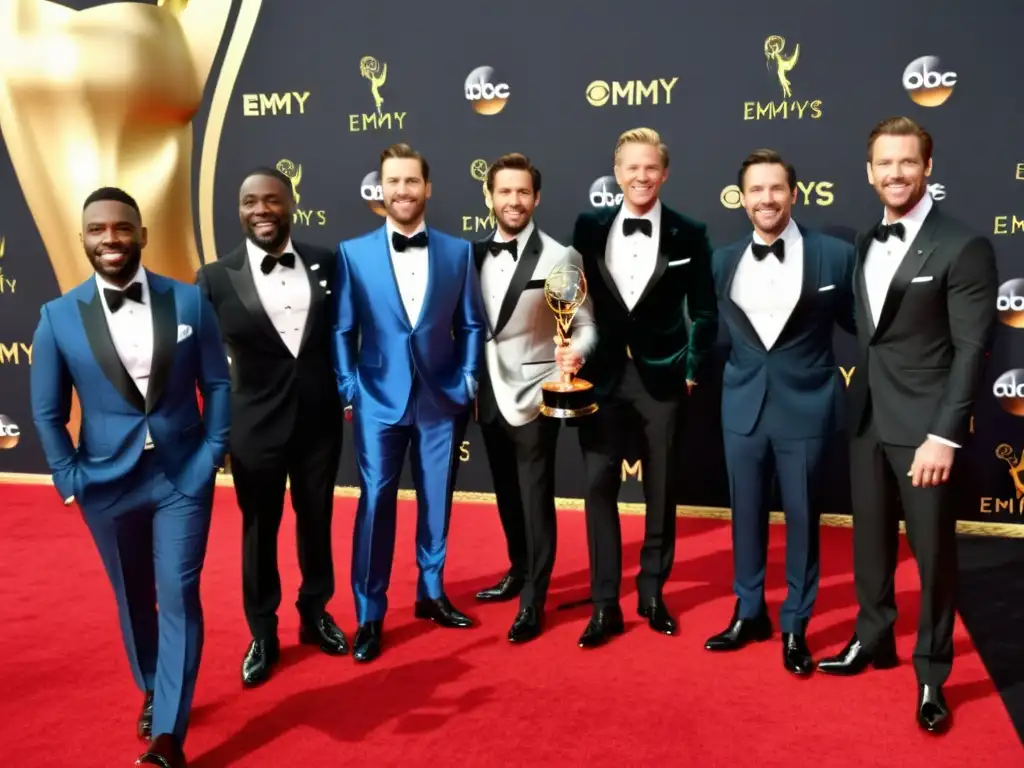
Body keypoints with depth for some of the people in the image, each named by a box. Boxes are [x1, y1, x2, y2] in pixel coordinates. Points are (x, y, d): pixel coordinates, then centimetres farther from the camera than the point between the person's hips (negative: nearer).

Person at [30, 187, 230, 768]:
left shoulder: (190, 301, -4)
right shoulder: (59, 317, -4)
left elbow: (217, 383, 0)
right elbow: (48, 412, 2)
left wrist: (212, 455, -7)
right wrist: (70, 480, -3)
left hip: (184, 477, -1)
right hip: (107, 485, 1)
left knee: (179, 598, -1)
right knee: (133, 600, 17)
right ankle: (152, 693, 41)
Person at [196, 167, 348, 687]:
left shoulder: (325, 262, -3)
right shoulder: (216, 278, -8)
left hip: (320, 420, 2)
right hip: (255, 426, -2)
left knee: (316, 520, 17)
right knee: (259, 529, 12)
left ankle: (315, 614, 39)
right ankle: (263, 634, 31)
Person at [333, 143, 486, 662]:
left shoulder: (458, 252, 5)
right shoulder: (352, 253, 1)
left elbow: (470, 325, 8)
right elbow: (342, 330, 2)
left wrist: (468, 380, -1)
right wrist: (348, 388, -5)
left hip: (441, 399, 2)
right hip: (378, 399, -1)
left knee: (436, 499, 11)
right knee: (375, 503, 0)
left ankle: (431, 594, 29)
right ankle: (369, 616, 12)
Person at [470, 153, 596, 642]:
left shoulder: (560, 258, -8)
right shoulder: (475, 255, 6)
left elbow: (585, 327, -9)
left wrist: (570, 359, -28)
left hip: (534, 396, -5)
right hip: (490, 396, 5)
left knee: (535, 499, 1)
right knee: (507, 495, 18)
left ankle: (533, 601, 13)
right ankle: (518, 571, 37)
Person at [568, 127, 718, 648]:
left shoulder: (688, 235, 0)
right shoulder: (589, 228, 4)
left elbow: (704, 313, 3)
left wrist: (693, 371, -3)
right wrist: (571, 348, -8)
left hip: (662, 378, 0)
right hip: (601, 375, 1)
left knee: (661, 491, 9)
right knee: (599, 488, 0)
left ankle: (652, 594, 25)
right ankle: (604, 605, 11)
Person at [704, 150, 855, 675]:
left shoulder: (834, 255, -6)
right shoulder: (723, 262, 3)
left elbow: (856, 324, 2)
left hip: (806, 407, -2)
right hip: (742, 407, 3)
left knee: (802, 520, 9)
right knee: (746, 515, 14)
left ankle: (795, 627, 27)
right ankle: (749, 613, 32)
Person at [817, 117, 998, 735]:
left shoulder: (963, 246, -10)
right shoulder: (867, 243, 10)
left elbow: (973, 349, -13)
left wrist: (945, 436, -18)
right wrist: (859, 400, 3)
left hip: (923, 426, -6)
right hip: (867, 419, 6)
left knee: (933, 551, 6)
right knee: (871, 540, 16)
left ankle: (932, 675, 23)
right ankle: (873, 640, 35)